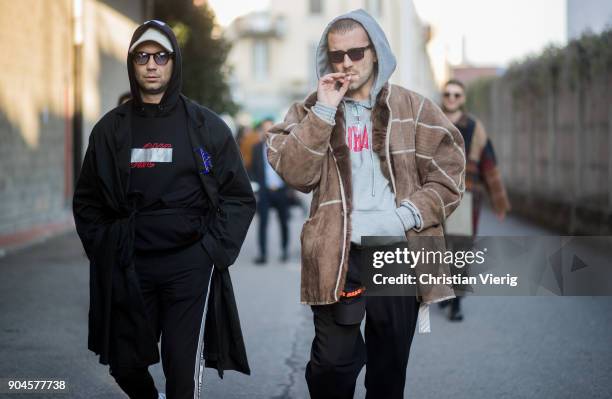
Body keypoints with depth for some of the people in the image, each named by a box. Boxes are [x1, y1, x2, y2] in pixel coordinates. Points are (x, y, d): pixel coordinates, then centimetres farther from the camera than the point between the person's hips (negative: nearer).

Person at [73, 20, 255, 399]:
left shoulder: (206, 125, 2)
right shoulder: (110, 129, 7)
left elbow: (239, 197, 3)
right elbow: (88, 200, 13)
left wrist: (212, 251, -7)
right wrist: (105, 251, 2)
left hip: (190, 265, -2)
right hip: (129, 268, 3)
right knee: (126, 365, 10)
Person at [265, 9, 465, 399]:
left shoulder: (414, 108, 7)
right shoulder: (313, 110, 8)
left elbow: (449, 174, 4)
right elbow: (295, 173, -7)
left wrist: (409, 215, -9)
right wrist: (324, 111, -12)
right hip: (337, 255, -1)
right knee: (332, 363, -8)